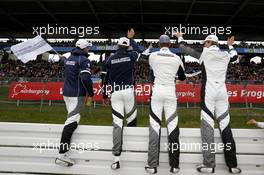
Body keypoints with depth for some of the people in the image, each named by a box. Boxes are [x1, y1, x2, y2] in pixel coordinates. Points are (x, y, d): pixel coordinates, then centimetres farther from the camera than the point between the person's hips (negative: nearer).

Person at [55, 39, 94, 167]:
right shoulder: (83, 59, -11)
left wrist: (62, 58, 63)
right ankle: (62, 154, -19)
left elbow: (63, 62, 39)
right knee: (72, 121, -14)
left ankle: (65, 149, 31)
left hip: (66, 93, 9)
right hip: (77, 94, -9)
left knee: (72, 116, 22)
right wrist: (91, 93, -11)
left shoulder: (69, 58, 14)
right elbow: (85, 78, -22)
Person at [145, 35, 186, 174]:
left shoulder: (152, 56, 1)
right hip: (171, 92, 1)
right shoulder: (177, 58, 4)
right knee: (172, 127, 4)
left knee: (155, 127, 1)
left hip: (157, 91, 0)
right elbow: (183, 78, 16)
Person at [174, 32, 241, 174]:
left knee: (207, 126, -5)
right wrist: (230, 45, 50)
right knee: (225, 127, 6)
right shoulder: (225, 55, 13)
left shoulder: (205, 53, 1)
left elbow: (185, 49, 10)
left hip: (208, 92, -4)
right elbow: (234, 57, 36)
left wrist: (180, 37, 27)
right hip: (222, 93, 5)